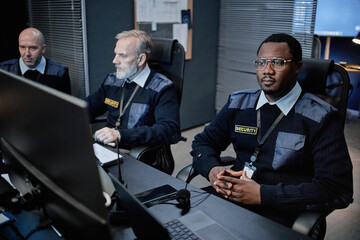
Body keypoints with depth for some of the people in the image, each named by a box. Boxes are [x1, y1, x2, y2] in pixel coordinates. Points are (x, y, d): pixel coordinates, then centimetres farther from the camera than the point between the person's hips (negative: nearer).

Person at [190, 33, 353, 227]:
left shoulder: (321, 118, -4)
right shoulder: (238, 103, 11)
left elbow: (338, 189, -12)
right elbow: (203, 142, 18)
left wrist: (263, 195, -18)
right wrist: (211, 170, -7)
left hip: (280, 218, -4)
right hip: (229, 198, 5)